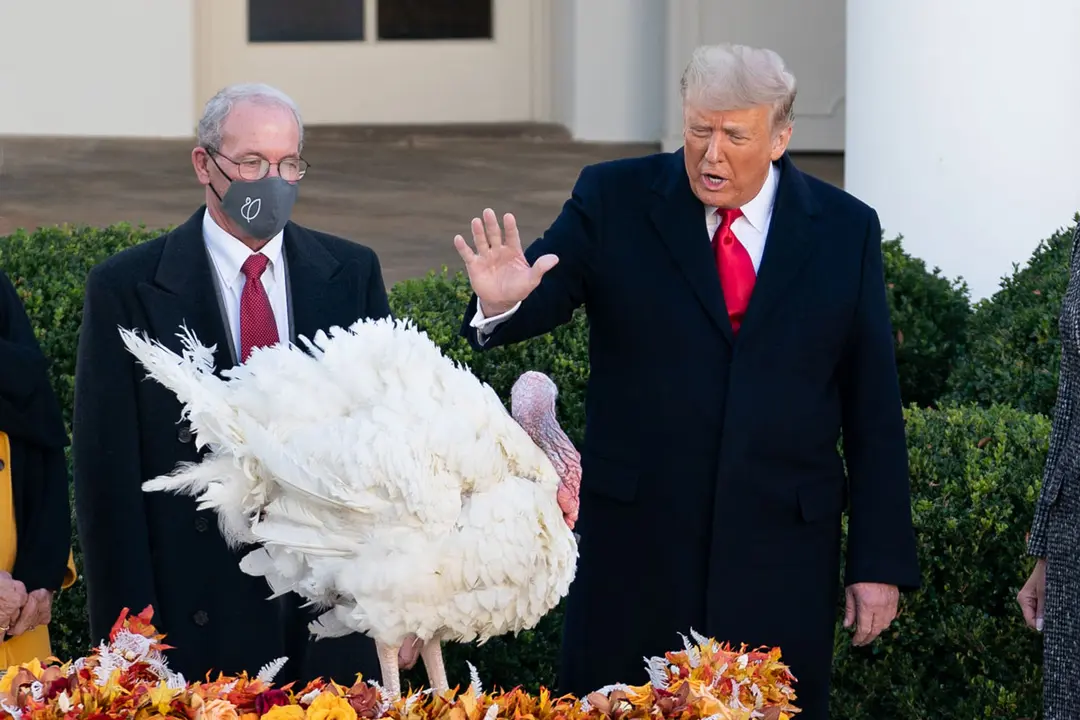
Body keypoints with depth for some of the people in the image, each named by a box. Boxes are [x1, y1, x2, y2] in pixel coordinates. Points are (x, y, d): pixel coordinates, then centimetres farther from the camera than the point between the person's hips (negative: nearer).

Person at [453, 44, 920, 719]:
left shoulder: (846, 229, 2)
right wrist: (501, 303, -34)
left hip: (784, 551, 0)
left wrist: (881, 561, 1)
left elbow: (873, 403, 3)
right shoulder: (613, 200, -1)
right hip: (635, 534, 0)